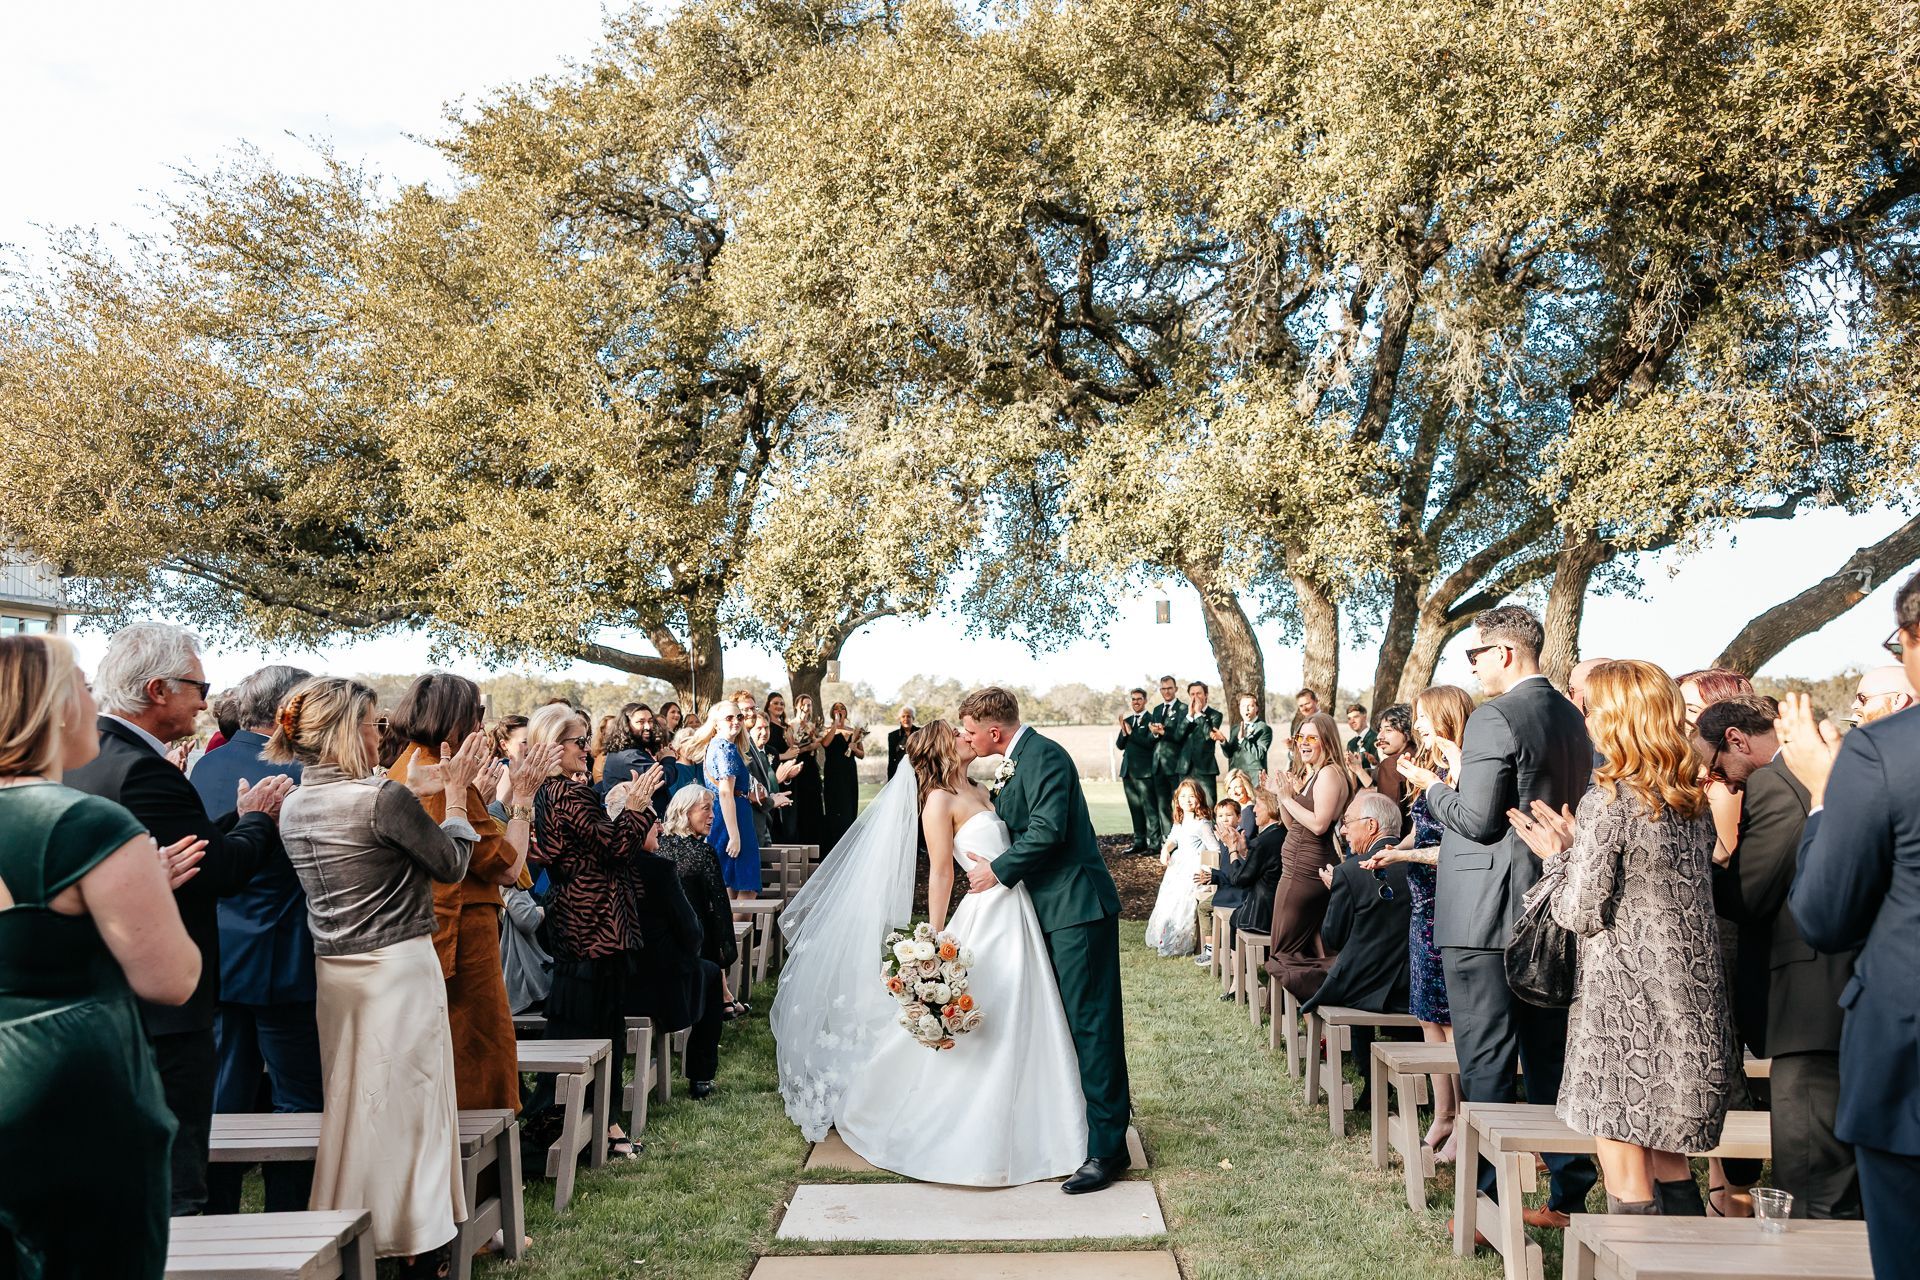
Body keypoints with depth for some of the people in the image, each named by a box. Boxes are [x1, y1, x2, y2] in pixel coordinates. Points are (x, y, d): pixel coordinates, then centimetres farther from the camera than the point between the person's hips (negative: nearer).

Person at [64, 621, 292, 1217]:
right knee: (173, 1188, 0)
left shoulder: (79, 761, 9)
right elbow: (221, 872, -21)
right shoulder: (144, 770, -23)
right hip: (164, 1011, -10)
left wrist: (238, 817, 7)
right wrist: (258, 818, -5)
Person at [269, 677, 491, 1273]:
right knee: (408, 1105, 4)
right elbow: (451, 865, -7)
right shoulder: (384, 798, -18)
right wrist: (456, 794, 3)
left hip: (332, 973, 7)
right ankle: (422, 1250, 14)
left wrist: (415, 790, 14)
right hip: (400, 970, -7)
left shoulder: (294, 805, 4)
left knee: (348, 1105, 17)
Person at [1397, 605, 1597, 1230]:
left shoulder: (1494, 718, -16)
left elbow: (1478, 820, -19)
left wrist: (1433, 785, -2)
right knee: (1550, 1060, 16)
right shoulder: (1570, 717, 11)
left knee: (1486, 1066, 0)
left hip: (1485, 919, -8)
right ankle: (1568, 1197, 25)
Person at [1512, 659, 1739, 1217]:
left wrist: (1561, 857, 2)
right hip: (1694, 1005, 8)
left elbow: (1583, 913, -14)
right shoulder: (1696, 802, 9)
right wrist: (1576, 850, 14)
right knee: (1668, 1161, 19)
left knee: (1627, 1179, 1)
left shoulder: (1608, 800, -14)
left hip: (1627, 1005, -8)